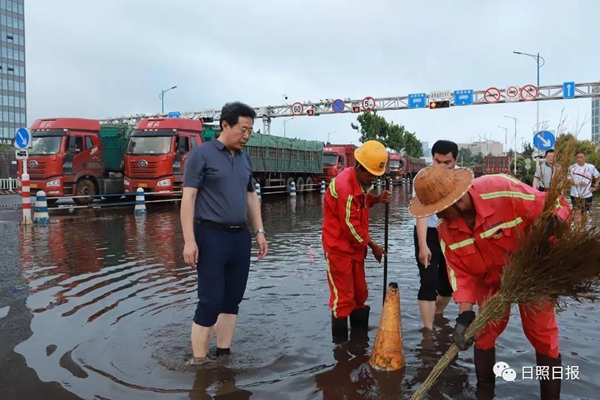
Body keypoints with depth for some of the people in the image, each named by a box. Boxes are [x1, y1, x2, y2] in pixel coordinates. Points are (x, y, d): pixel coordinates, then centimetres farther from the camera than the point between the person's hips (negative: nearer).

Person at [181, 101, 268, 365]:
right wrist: (189, 240, -17)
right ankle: (198, 362, 9)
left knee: (233, 300, 11)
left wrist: (259, 231, 14)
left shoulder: (245, 159, 13)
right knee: (211, 301, -4)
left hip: (240, 237, 6)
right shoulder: (201, 154, -6)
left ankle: (224, 354, 23)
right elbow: (188, 197, -11)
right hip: (211, 236, -6)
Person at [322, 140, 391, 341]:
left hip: (355, 247, 9)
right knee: (343, 295, -2)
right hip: (339, 248, -9)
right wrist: (373, 246, -11)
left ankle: (360, 334, 32)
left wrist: (377, 199, -3)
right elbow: (351, 226, -22)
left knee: (360, 292, 17)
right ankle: (341, 339, 11)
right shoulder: (344, 186, -26)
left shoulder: (360, 181, 3)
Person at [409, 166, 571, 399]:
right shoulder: (445, 228, -18)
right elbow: (460, 271, -12)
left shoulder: (503, 190, -34)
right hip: (490, 279, 4)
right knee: (485, 333, 7)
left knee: (543, 335, 4)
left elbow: (556, 208, -23)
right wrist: (465, 314, -21)